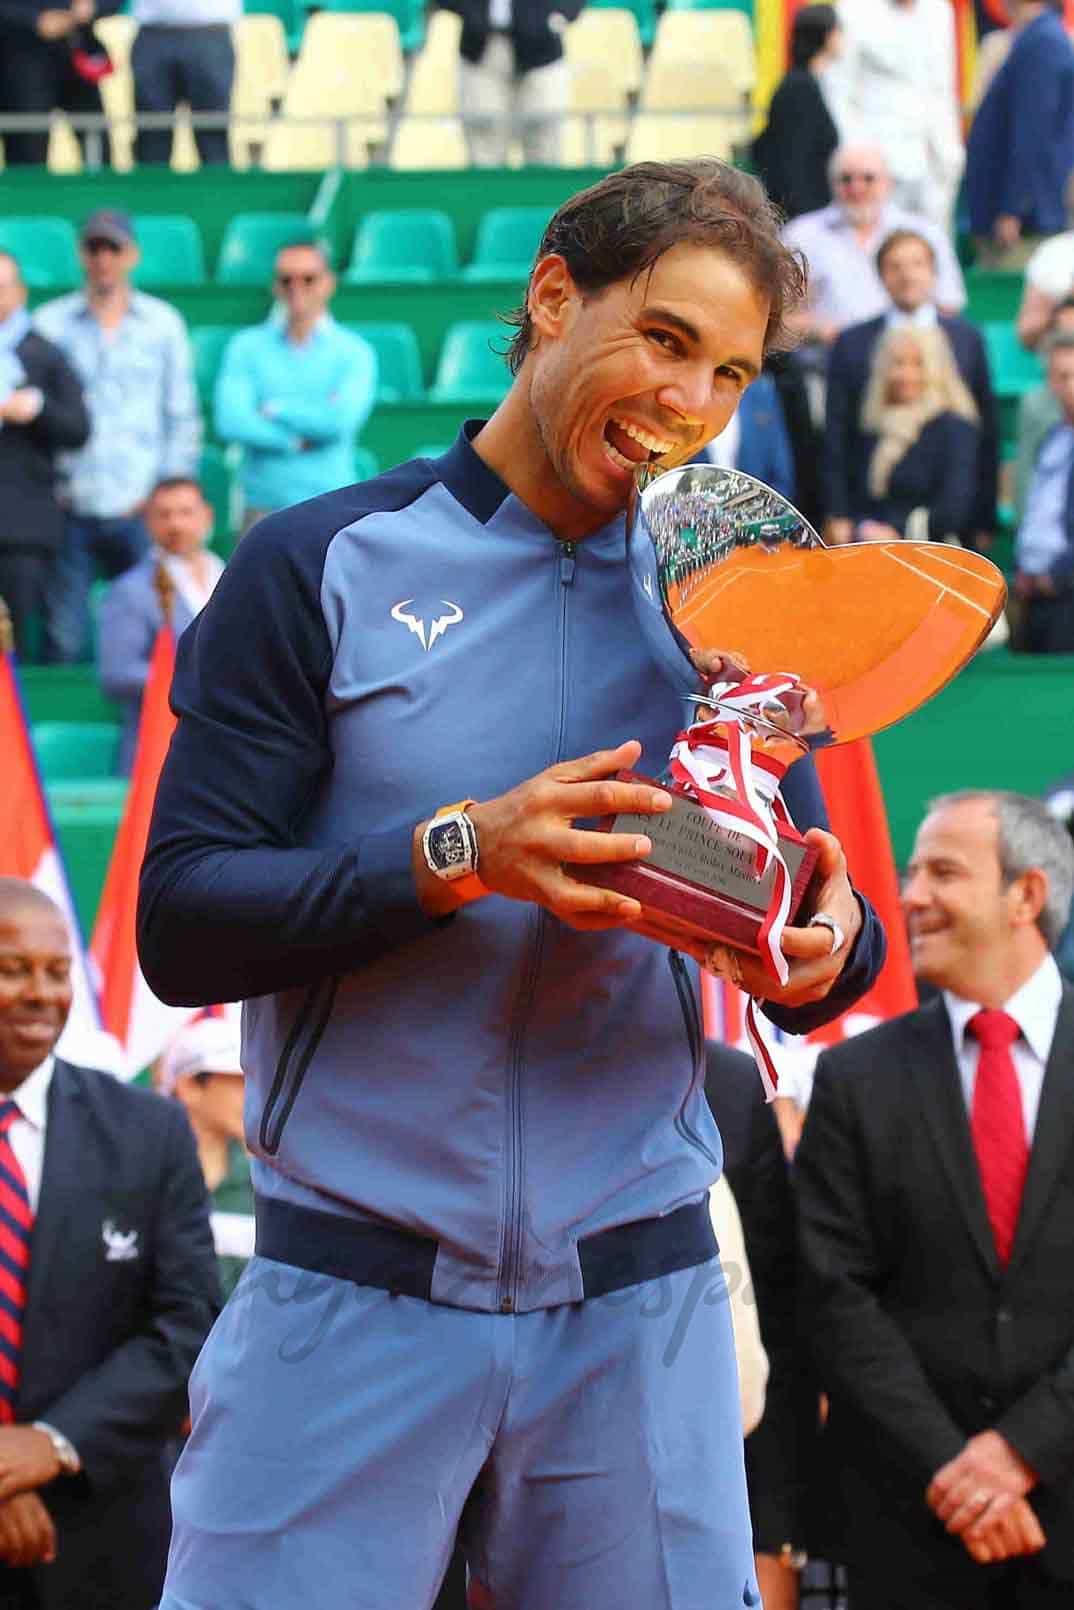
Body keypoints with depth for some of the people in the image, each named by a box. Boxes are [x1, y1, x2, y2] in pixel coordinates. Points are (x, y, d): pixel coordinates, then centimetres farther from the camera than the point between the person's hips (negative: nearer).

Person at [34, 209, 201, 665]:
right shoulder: (51, 323, 7)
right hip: (69, 508, 0)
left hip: (139, 509, 0)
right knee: (63, 641, -3)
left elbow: (182, 416, 11)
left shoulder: (163, 324, 10)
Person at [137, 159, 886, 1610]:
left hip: (638, 1311, 3)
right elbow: (181, 927, -6)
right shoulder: (325, 568, 0)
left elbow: (808, 961, 12)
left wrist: (829, 948, -13)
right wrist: (459, 855, -20)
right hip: (354, 1306, -3)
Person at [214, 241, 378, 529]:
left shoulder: (354, 352, 4)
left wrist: (275, 409, -3)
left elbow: (342, 418, -12)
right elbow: (230, 422, -6)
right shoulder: (247, 347, 8)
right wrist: (300, 442, -8)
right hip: (264, 507, 1)